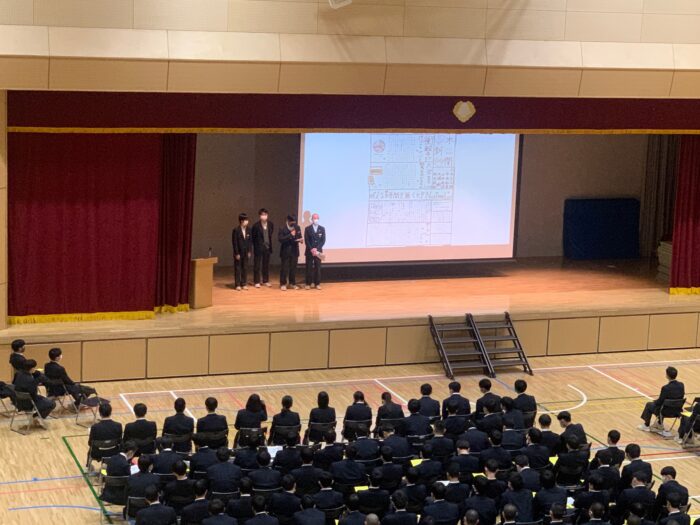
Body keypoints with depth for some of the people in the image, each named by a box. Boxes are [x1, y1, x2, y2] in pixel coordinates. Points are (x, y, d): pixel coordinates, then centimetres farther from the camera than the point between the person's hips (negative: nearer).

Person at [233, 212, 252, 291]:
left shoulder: (248, 230, 2)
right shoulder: (236, 230, -13)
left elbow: (249, 241, 8)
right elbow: (234, 242, -12)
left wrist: (249, 251, 4)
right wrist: (237, 253, -13)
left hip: (245, 252, 5)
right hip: (238, 252, -5)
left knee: (245, 268, 8)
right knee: (237, 268, 2)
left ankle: (244, 284, 16)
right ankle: (238, 285, 6)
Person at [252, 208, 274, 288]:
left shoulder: (270, 224, 0)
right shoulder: (256, 225, -12)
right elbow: (253, 237, -4)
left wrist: (270, 244, 7)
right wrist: (256, 246, -3)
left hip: (267, 247, 4)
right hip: (258, 248, -4)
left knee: (266, 265, 11)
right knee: (257, 265, 2)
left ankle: (265, 281, 21)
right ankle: (257, 282, 9)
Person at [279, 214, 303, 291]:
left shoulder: (297, 228, 4)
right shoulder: (282, 229, -10)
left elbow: (299, 236, 17)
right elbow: (280, 239, -20)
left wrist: (300, 239, -8)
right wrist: (290, 235, -24)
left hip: (294, 251, 4)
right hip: (286, 251, -4)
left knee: (293, 268, 9)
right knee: (284, 268, 0)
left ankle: (292, 283, 19)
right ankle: (283, 284, 8)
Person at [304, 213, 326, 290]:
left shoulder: (322, 229, 6)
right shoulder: (307, 228, 2)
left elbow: (323, 240, 1)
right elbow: (306, 240, -2)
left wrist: (317, 249, -11)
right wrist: (311, 249, -13)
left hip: (318, 251, 1)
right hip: (309, 251, -1)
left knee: (318, 268, 2)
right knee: (309, 268, 0)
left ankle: (317, 284, 6)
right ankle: (308, 284, 4)